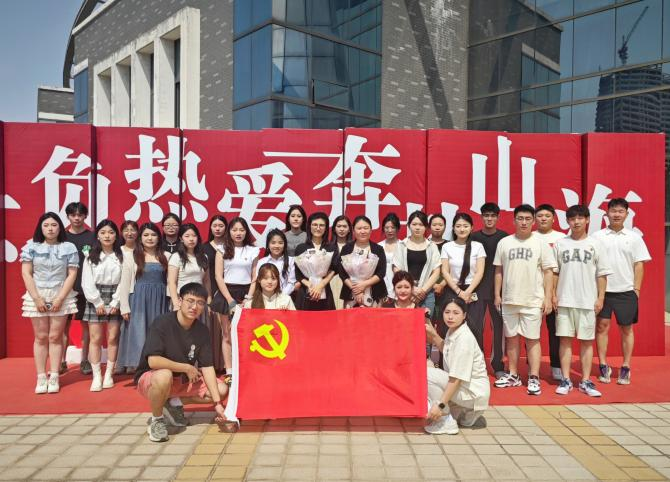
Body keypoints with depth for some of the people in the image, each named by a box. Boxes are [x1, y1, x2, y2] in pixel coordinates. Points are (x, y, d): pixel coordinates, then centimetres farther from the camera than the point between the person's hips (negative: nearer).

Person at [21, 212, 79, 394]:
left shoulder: (69, 247, 2)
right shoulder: (31, 247, 4)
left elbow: (72, 275, -2)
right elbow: (26, 274, -1)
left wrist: (60, 298, -10)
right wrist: (37, 298, -9)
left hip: (61, 297, -1)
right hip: (37, 297, 1)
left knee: (55, 337, 2)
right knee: (41, 338, 4)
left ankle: (54, 377, 8)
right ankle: (41, 378, 10)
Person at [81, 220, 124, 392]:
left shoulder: (121, 256, 2)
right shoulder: (91, 257, 4)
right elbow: (87, 282, -1)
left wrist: (115, 303, -9)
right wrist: (98, 303, -8)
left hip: (115, 301, 0)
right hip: (95, 300, 0)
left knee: (113, 338, 3)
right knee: (95, 338, 1)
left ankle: (109, 374, 14)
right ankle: (96, 376, 8)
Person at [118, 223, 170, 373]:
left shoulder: (166, 256, 7)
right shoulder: (131, 257, 1)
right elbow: (125, 284, -1)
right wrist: (125, 307, -6)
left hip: (159, 300, 2)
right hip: (138, 300, -2)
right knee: (138, 334, -1)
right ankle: (135, 365, 6)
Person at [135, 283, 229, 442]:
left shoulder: (202, 331, -7)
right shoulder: (162, 323, -22)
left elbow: (207, 367, -8)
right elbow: (153, 361, -31)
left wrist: (218, 403, -16)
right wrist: (187, 368, -22)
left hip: (183, 380, 5)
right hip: (150, 378, -5)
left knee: (222, 390, -8)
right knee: (164, 376, -40)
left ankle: (174, 403, 8)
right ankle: (157, 420, -11)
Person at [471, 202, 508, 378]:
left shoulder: (504, 237, 3)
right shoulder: (474, 237, 4)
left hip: (499, 289, 0)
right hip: (477, 289, 0)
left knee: (499, 327, 6)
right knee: (475, 326, 1)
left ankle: (498, 365, 18)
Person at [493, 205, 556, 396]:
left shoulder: (540, 244, -1)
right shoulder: (504, 243, 5)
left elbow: (548, 272, -1)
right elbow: (499, 271, 9)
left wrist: (547, 297, -7)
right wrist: (497, 295, 5)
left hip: (533, 301, -3)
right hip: (509, 300, 3)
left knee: (532, 339, 1)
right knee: (511, 337, 11)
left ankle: (534, 378, 7)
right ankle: (513, 375, 22)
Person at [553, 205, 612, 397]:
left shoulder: (595, 244, 3)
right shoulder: (560, 244, 6)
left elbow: (602, 273, 3)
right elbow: (554, 272, 7)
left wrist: (601, 297, -3)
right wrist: (553, 295, 1)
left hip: (588, 301, 0)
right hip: (564, 301, 1)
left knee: (587, 341, 5)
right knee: (565, 339, 3)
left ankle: (586, 381, 14)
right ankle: (566, 380, 12)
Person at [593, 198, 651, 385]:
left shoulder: (634, 237, 4)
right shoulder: (597, 236, 1)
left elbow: (639, 264, 4)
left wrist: (637, 289, -2)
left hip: (626, 291, 1)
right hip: (603, 290, -1)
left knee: (626, 328, 8)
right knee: (602, 326, 2)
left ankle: (625, 368, 18)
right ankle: (603, 366, 13)